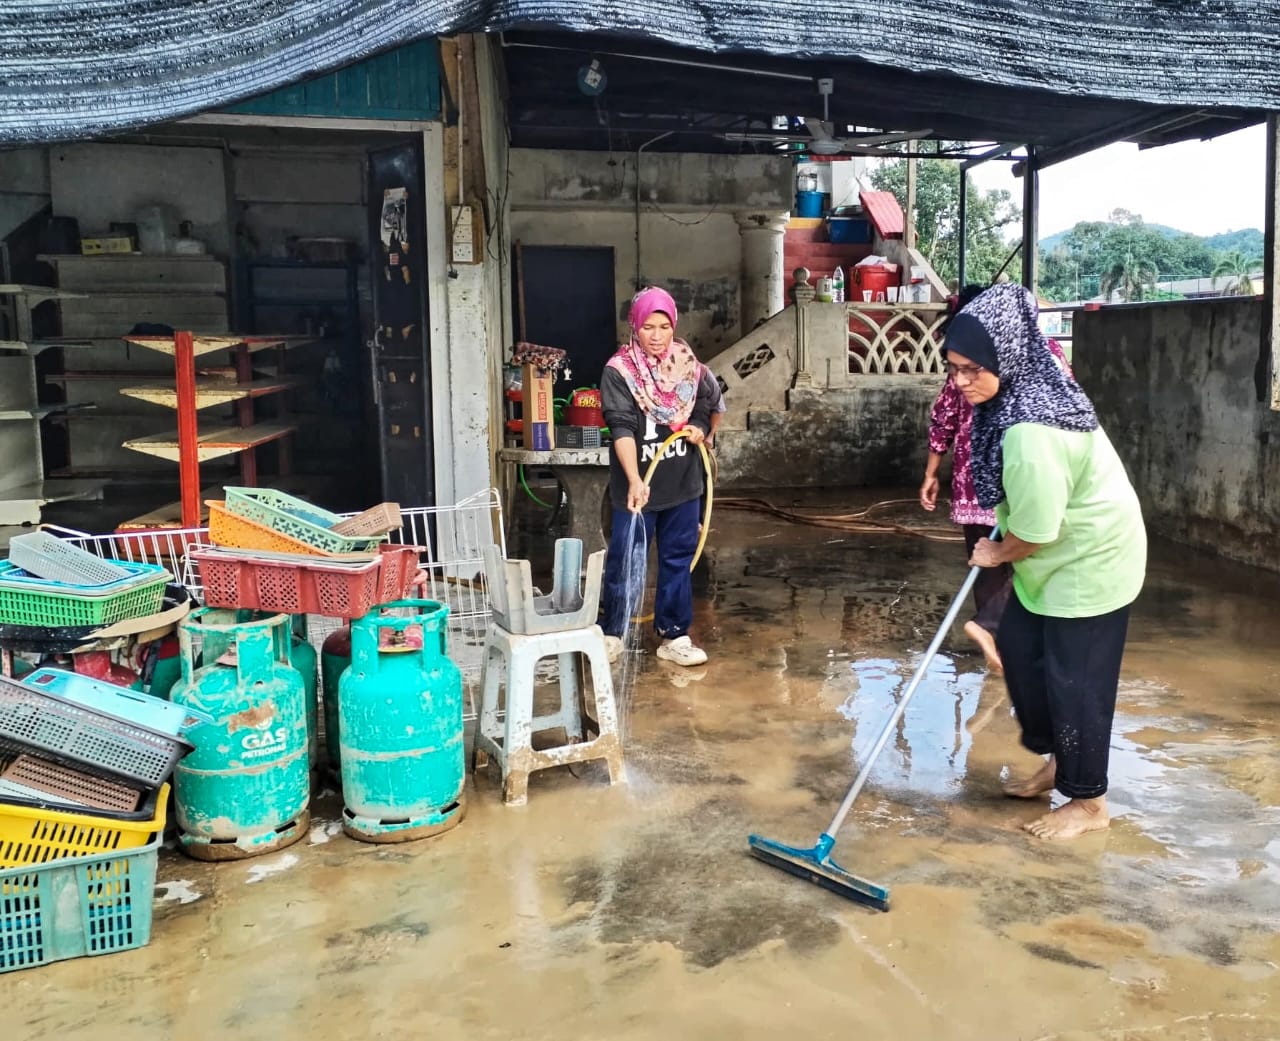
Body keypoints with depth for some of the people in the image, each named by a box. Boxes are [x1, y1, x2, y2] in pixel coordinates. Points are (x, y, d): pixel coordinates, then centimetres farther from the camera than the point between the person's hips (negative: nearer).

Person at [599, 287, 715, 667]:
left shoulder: (689, 366, 2)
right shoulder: (618, 371, -12)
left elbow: (706, 408, 18)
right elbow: (622, 429, -22)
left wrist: (700, 430, -5)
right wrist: (635, 480, -34)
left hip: (683, 485, 4)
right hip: (637, 486, -4)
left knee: (678, 560, 11)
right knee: (624, 561, 6)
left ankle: (674, 636, 22)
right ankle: (611, 631, 24)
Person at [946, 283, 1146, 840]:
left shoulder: (1030, 434, -35)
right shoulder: (1026, 388, -5)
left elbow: (1034, 532, -26)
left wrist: (995, 554, -7)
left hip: (1090, 559, -10)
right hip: (1058, 551, 10)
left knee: (1075, 677, 1)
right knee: (1018, 648, 16)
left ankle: (1087, 801, 19)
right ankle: (1058, 758, 33)